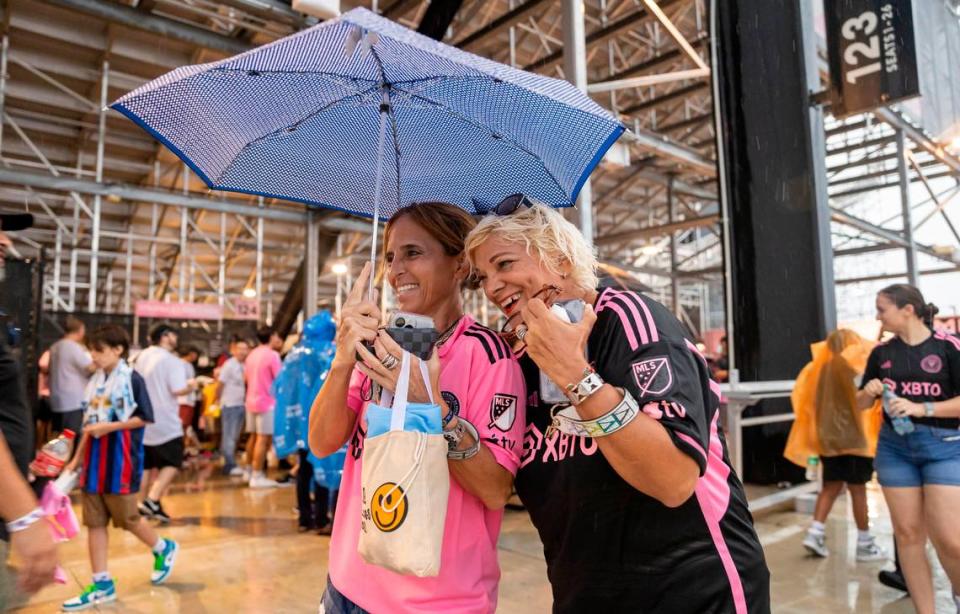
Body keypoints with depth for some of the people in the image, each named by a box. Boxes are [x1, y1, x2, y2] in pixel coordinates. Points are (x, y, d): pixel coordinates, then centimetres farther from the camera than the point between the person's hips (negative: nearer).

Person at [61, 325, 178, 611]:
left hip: (121, 461, -7)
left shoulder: (132, 379, -11)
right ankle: (102, 583, 15)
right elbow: (88, 424, 16)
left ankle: (164, 549, 28)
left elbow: (144, 418, -12)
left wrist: (109, 427, -20)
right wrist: (77, 458, 16)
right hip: (94, 460, 7)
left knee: (127, 518, 3)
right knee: (94, 522, 7)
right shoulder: (95, 381, 10)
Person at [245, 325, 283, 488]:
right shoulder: (272, 354, -13)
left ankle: (250, 471, 27)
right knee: (263, 439, -6)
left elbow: (246, 377, 19)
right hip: (267, 402, -9)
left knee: (254, 437, 17)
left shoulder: (252, 354, 12)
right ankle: (257, 476, -5)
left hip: (251, 401, 9)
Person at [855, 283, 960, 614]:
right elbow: (861, 403, 13)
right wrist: (868, 392, -8)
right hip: (894, 447, 4)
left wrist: (922, 408, -21)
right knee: (907, 533, 5)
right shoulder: (881, 353, 6)